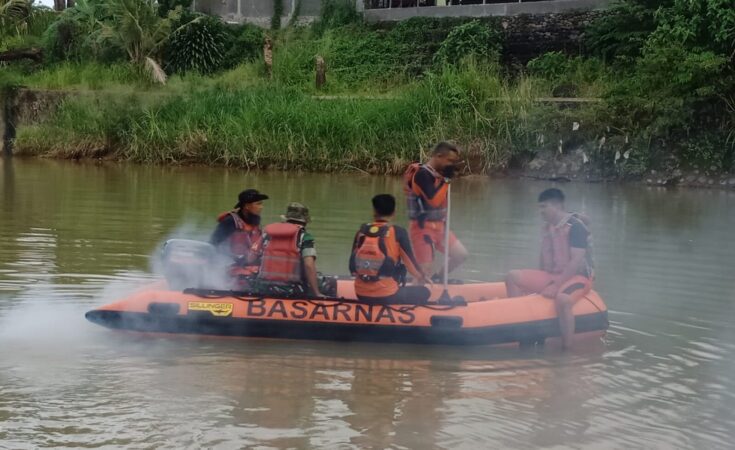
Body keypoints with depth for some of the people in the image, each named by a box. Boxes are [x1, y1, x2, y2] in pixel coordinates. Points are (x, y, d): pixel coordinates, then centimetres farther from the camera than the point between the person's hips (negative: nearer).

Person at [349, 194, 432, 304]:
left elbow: (353, 263, 11)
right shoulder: (398, 232, -7)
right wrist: (422, 277, 23)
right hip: (387, 296, -5)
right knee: (424, 292, 16)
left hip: (361, 294, 5)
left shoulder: (362, 231, 3)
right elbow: (410, 261, 3)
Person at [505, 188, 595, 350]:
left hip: (578, 277, -8)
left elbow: (577, 261, -21)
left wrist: (557, 285, -24)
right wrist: (541, 283, 2)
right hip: (552, 276, 8)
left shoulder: (576, 226, -15)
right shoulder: (547, 228, 10)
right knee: (513, 277, -5)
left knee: (561, 298, -40)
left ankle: (566, 349, -31)